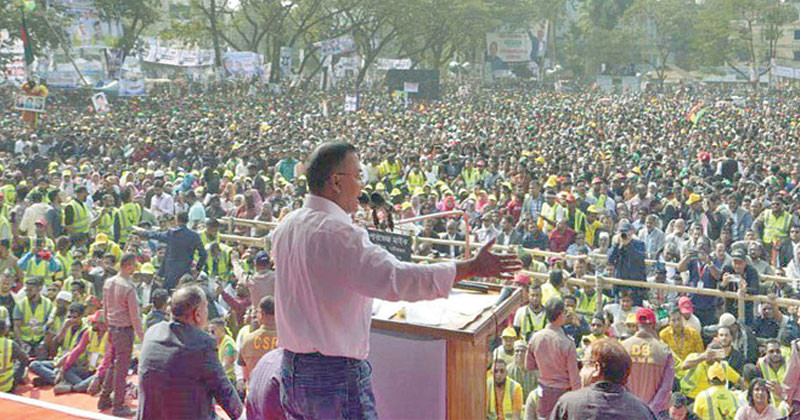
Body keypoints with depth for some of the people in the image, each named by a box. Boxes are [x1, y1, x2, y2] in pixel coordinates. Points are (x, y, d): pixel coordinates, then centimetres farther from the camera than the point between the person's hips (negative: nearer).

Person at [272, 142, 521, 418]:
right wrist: (472, 268, -27)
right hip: (337, 374, -9)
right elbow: (396, 278, -30)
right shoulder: (338, 234, -21)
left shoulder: (286, 226, 6)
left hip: (291, 369, 9)